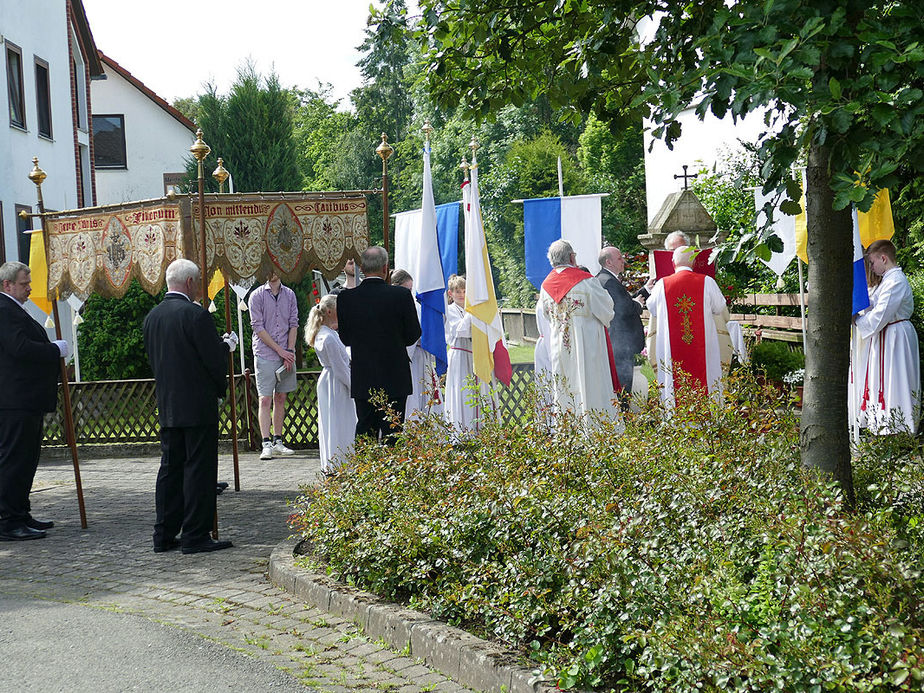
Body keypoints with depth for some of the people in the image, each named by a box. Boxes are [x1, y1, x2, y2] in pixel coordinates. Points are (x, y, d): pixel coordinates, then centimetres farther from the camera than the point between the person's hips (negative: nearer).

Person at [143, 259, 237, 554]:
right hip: (198, 406, -7)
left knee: (170, 469, 12)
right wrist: (227, 344, 7)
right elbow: (215, 358, -15)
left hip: (167, 406, 7)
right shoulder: (196, 314, -15)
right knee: (199, 470, -2)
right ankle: (195, 536, 0)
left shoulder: (152, 316, 9)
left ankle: (164, 535, 15)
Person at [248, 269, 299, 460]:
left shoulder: (289, 295, 10)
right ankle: (266, 444, -9)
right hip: (265, 355, -4)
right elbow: (258, 327, -6)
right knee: (265, 400, -7)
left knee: (280, 398, 8)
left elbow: (293, 324, 8)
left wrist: (290, 351, -4)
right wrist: (280, 350, -10)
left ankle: (278, 442, 13)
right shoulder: (257, 296, -1)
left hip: (286, 355, 4)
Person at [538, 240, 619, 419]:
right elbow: (606, 307, -5)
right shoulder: (585, 280, -11)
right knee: (590, 384, 0)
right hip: (586, 342, -5)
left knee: (564, 389, 8)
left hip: (559, 345, 5)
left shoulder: (546, 285, 3)